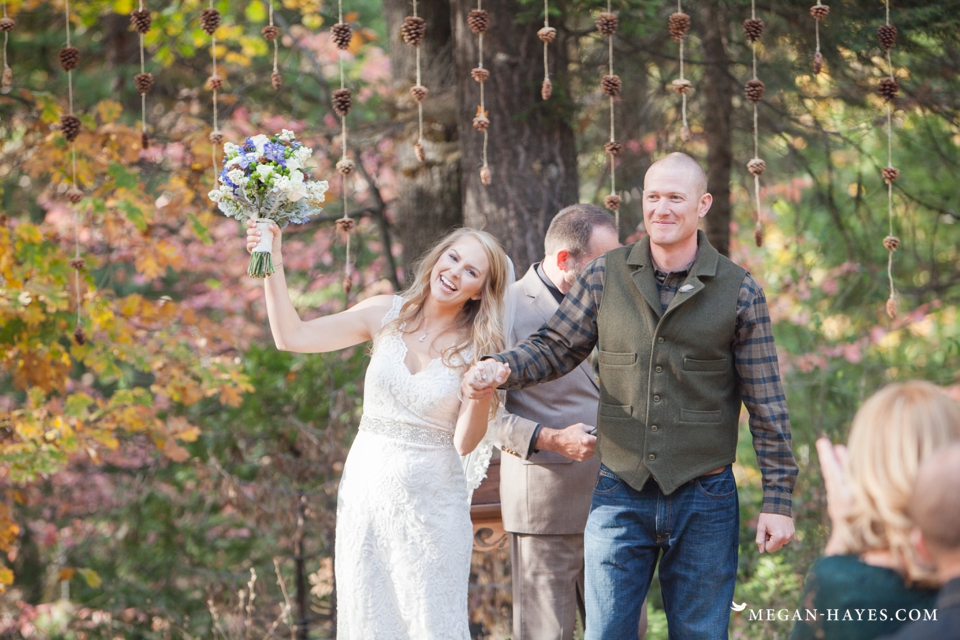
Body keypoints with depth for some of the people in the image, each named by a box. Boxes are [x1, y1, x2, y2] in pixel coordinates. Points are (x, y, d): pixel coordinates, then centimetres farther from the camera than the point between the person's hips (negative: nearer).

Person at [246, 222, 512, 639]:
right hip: (369, 489, 2)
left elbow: (465, 443, -8)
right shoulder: (387, 315, 1)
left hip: (431, 499, -2)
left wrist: (482, 393, -25)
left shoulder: (477, 350, -4)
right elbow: (292, 336, -3)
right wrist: (272, 264, -9)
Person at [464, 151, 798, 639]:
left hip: (704, 499, -1)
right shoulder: (606, 276, 1)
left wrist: (778, 499, -2)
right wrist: (500, 368, -14)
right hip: (620, 495, 1)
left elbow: (766, 404, 0)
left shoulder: (739, 291, -2)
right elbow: (556, 348, 7)